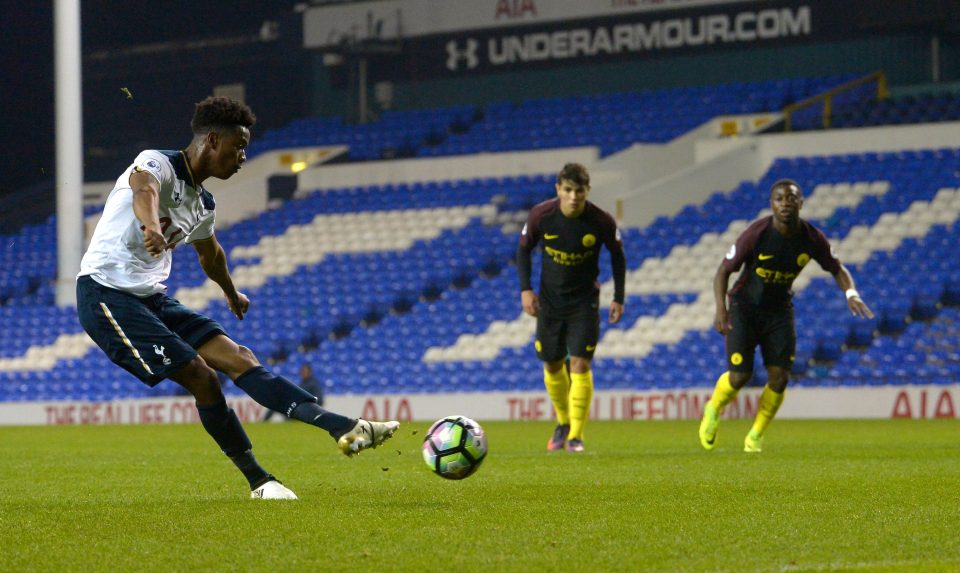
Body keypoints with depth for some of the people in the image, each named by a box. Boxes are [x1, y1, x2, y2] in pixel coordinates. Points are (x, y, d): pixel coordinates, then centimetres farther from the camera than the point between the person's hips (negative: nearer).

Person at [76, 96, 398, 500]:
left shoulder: (203, 204, 13)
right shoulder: (157, 163, -12)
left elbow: (209, 252, 35)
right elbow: (144, 189, -38)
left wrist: (232, 294, 53)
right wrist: (151, 225, -61)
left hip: (153, 299, 8)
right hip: (107, 295, -8)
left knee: (239, 359, -5)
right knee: (201, 377, -16)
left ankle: (344, 429, -13)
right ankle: (259, 483, -5)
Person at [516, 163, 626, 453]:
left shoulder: (602, 222, -18)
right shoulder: (541, 216, -15)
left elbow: (617, 255, 1)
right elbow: (524, 249, 2)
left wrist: (618, 298, 0)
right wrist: (525, 289, -7)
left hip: (584, 301, -2)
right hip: (549, 299, 2)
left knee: (580, 365, -12)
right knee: (552, 366, 10)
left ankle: (576, 436, -5)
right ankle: (563, 424, 33)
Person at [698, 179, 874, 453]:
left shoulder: (812, 238, -11)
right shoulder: (756, 234, -21)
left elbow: (836, 268, 6)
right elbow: (724, 271, -14)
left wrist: (851, 293, -14)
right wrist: (721, 308, -27)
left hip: (779, 310, 3)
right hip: (744, 307, -3)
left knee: (779, 377, -9)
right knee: (740, 376, -12)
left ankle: (755, 436, 13)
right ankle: (713, 411, 22)